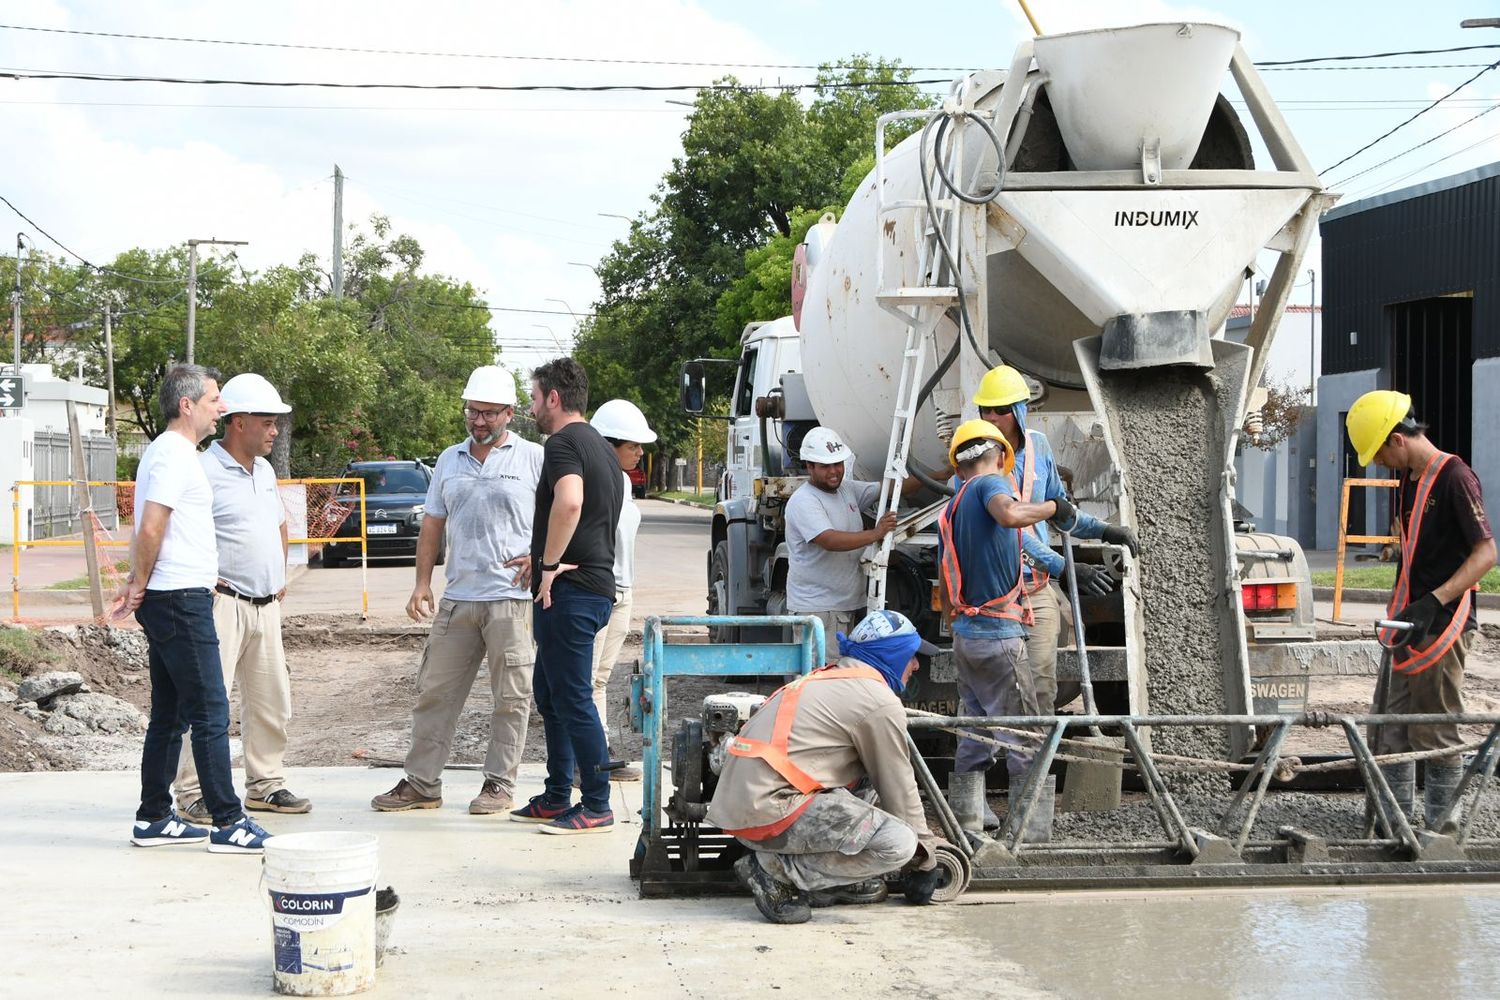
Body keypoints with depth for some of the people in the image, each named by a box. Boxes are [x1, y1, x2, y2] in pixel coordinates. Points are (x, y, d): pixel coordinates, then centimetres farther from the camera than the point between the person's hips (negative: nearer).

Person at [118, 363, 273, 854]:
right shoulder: (174, 455, -14)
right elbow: (150, 530, -20)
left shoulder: (171, 452, 18)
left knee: (169, 716, 13)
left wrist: (137, 584, 14)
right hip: (181, 601, -10)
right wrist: (139, 586, -8)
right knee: (211, 715, -8)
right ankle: (228, 824, -6)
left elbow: (150, 532, 22)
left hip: (173, 602, 10)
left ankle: (154, 819, 18)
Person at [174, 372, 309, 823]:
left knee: (272, 700, 12)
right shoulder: (205, 470, -12)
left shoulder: (264, 471, 15)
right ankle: (193, 793, -3)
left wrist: (280, 576, 20)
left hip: (265, 605, 8)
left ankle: (265, 785, 22)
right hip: (223, 602, -8)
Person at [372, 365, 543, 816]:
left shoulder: (533, 458, 1)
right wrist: (422, 583, 9)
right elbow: (431, 526, 17)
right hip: (458, 597, 5)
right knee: (435, 690, 6)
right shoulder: (449, 460, 15)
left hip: (512, 597, -5)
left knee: (511, 697, 1)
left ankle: (500, 783, 10)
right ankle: (421, 782, 13)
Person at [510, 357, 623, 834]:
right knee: (550, 693, 18)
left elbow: (569, 502, -31)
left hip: (569, 589, -10)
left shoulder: (564, 443, -12)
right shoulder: (601, 446, 20)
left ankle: (596, 808, -3)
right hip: (596, 584, 10)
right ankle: (556, 798, 24)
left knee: (572, 698, -6)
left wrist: (550, 566, -22)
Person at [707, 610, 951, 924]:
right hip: (768, 812, -10)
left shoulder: (825, 678, 23)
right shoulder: (880, 701, -6)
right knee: (898, 842, -15)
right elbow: (899, 791, 1)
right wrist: (925, 861, 14)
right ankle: (778, 871, -12)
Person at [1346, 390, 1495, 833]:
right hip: (1407, 624, 9)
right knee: (1392, 728, 12)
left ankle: (1443, 825, 4)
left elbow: (1486, 552, -19)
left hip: (1442, 627, -9)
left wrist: (1435, 602, -26)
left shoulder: (1455, 477, -14)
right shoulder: (1410, 480, 14)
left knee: (1436, 734, -4)